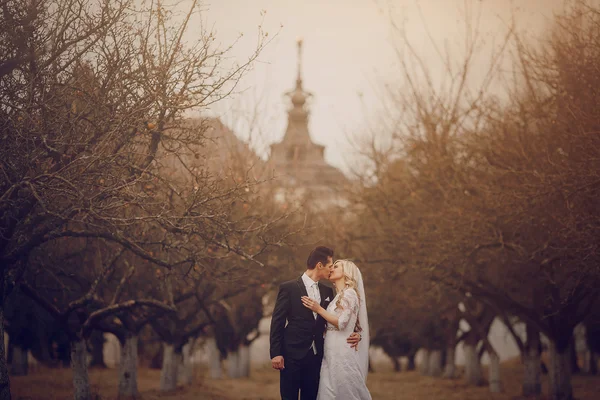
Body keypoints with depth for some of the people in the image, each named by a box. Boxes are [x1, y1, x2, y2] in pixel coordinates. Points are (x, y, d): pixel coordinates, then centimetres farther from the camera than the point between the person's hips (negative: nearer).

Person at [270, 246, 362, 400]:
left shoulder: (327, 291, 13)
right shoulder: (288, 288, -4)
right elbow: (277, 322, -6)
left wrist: (353, 335, -2)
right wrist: (275, 353, -11)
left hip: (316, 356, 5)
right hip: (293, 355, -5)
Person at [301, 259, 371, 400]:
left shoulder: (350, 293, -9)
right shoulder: (338, 296, 18)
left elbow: (341, 323, -16)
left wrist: (319, 309, -14)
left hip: (342, 350, -9)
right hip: (332, 351, 9)